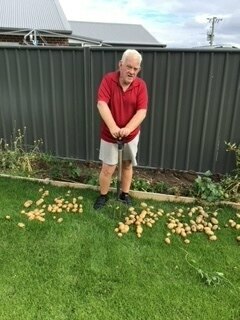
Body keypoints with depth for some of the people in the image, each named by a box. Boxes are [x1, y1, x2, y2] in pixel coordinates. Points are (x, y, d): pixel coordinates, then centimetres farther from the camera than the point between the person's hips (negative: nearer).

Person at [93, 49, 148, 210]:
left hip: (131, 134, 2)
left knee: (128, 165, 16)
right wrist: (113, 127, -35)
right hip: (110, 135, -2)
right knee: (108, 169, 5)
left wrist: (128, 128, -31)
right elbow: (102, 104, -23)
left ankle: (125, 194, 36)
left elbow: (142, 111, -16)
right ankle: (103, 195, 29)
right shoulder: (108, 80, -12)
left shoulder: (141, 85, -8)